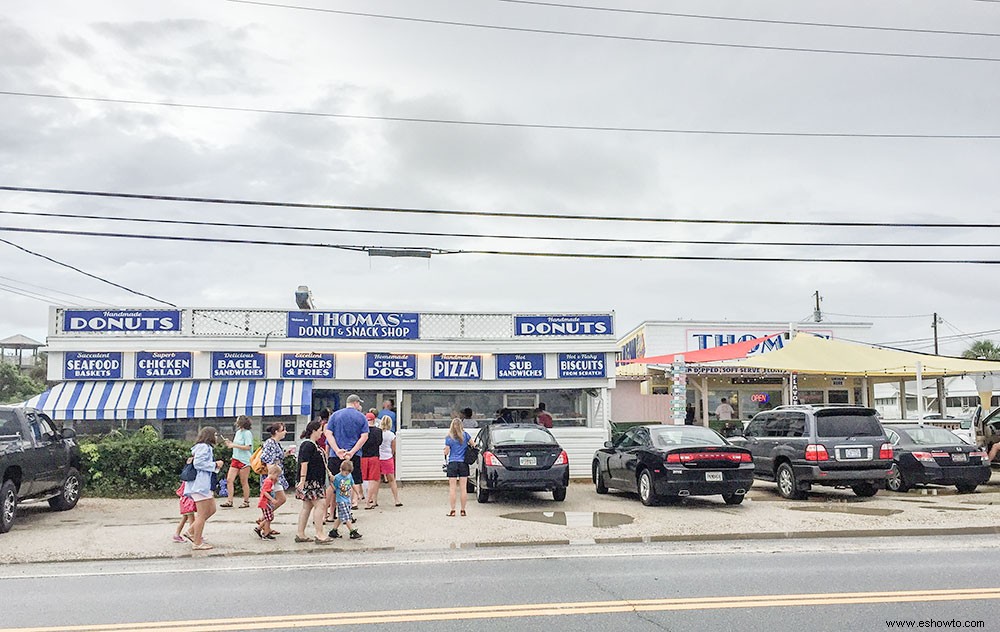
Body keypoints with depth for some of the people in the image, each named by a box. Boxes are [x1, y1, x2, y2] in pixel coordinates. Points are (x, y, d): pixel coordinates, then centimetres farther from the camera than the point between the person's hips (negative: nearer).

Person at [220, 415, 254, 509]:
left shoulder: (247, 433, -11)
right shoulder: (238, 432, 14)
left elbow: (248, 447, -19)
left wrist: (234, 445, -17)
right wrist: (229, 443, 5)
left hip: (244, 460, -8)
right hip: (235, 459, 8)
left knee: (244, 482, 0)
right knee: (229, 480, 0)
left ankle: (246, 502, 11)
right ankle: (230, 501, 5)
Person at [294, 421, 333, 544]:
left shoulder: (313, 445, 17)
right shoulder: (307, 445, -14)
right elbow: (304, 463, -20)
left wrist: (329, 474, 30)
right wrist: (302, 480, -25)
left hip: (315, 481, 11)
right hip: (309, 481, -11)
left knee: (307, 506, 12)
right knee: (320, 504, -11)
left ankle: (300, 534, 17)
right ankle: (319, 535, -9)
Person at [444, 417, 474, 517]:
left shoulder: (448, 438, -4)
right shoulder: (465, 435, -1)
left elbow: (446, 452, -2)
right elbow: (473, 445, 7)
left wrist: (445, 451, 19)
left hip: (452, 464, -2)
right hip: (464, 464, 2)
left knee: (452, 488, 2)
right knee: (463, 488, 5)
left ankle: (452, 510, 1)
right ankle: (463, 510, 9)